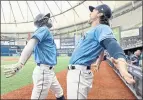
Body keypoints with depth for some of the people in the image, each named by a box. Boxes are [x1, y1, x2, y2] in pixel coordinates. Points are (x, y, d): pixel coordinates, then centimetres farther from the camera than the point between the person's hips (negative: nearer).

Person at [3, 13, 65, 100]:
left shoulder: (45, 32, 19)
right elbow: (31, 43, -27)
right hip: (44, 70, -10)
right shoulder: (44, 29, -7)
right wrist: (20, 64, -41)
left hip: (49, 71, 10)